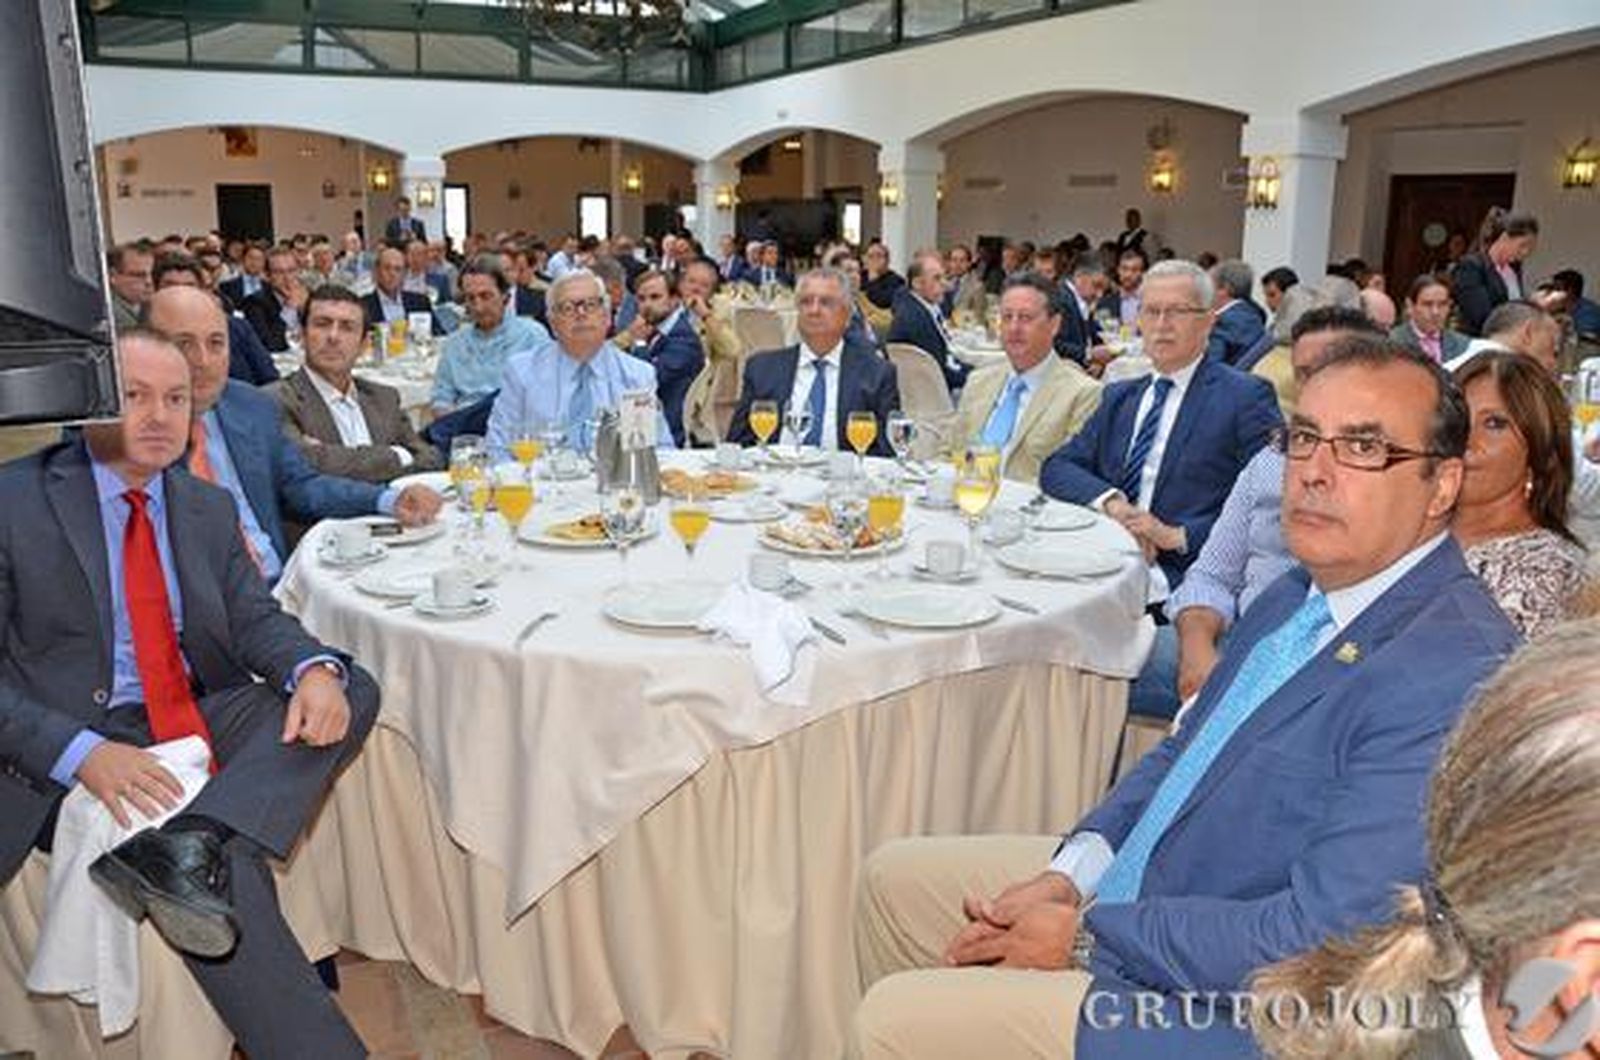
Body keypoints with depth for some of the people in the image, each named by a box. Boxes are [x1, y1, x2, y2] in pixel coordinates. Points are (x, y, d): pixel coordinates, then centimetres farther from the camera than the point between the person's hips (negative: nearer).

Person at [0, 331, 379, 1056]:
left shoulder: (209, 507, 14)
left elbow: (254, 616, 7)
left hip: (205, 723, 6)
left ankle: (187, 844, -34)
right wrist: (84, 753, -25)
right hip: (69, 755, -5)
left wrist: (314, 670, -18)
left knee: (352, 690, -16)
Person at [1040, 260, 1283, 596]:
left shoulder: (1245, 396, 2)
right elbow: (1056, 468, 11)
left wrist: (1178, 536, -13)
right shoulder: (1120, 396, 22)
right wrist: (1110, 501, -8)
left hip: (1182, 581, -5)